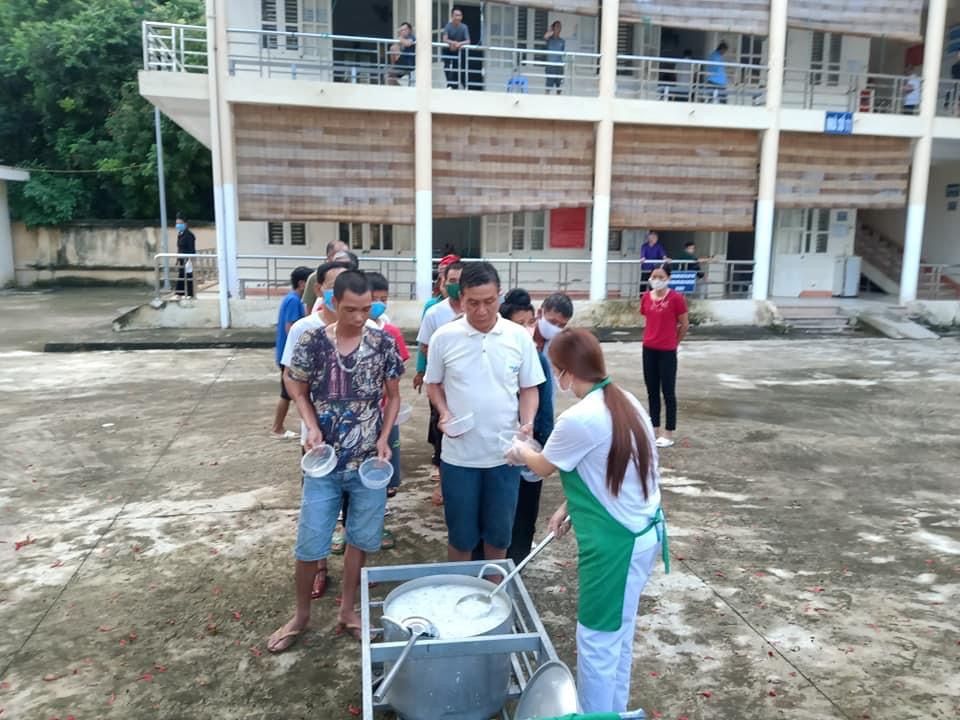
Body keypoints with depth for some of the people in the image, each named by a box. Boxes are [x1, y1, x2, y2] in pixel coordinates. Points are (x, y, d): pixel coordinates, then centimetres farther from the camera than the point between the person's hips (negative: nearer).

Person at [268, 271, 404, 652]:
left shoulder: (383, 343, -6)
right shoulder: (312, 341, -9)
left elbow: (393, 396, 4)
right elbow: (299, 392, 4)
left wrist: (384, 438, -8)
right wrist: (312, 428, -12)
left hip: (369, 462, 1)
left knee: (360, 540, 12)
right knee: (309, 545, 6)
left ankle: (347, 611, 32)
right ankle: (301, 615, 30)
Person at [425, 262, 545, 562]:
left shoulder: (520, 337, -5)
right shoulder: (444, 337, -7)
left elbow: (528, 388, 3)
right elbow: (433, 384, 6)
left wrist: (528, 422, -14)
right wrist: (444, 413, -12)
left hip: (505, 453, 1)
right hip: (459, 455, -1)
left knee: (499, 530, 16)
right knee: (461, 533, 13)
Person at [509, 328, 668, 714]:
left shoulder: (579, 419, -23)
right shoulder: (625, 402, 3)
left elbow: (544, 466, -4)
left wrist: (520, 452, 16)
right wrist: (570, 507, 11)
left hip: (616, 544, -9)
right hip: (642, 532, 9)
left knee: (596, 642, 8)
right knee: (618, 635, 23)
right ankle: (614, 709, 39)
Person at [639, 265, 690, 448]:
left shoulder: (676, 298, -12)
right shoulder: (646, 297, 3)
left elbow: (685, 325, -5)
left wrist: (673, 342, 5)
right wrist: (653, 337, 11)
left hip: (667, 351, -5)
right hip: (648, 349, 5)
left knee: (668, 392, 2)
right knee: (652, 391, 12)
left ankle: (669, 434, 12)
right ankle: (655, 429, 24)